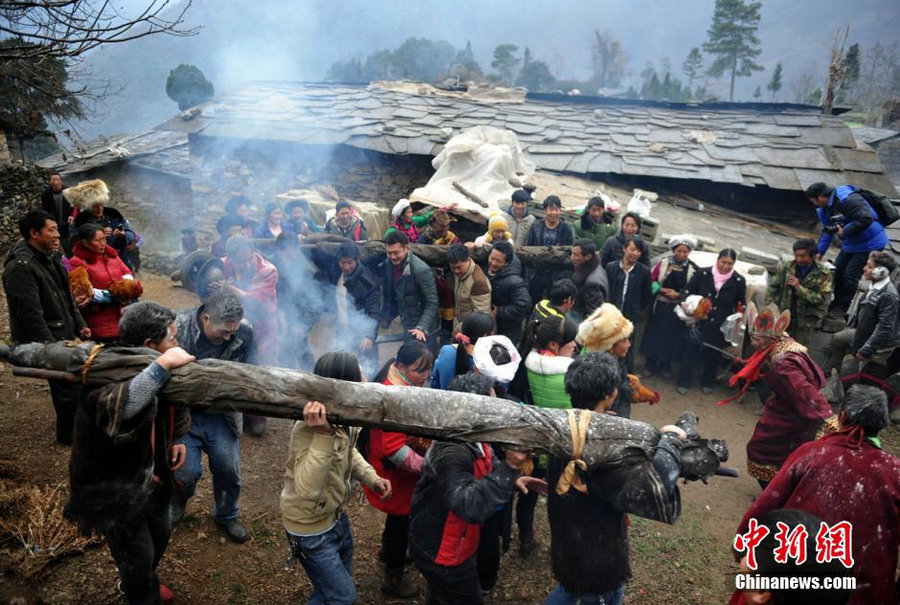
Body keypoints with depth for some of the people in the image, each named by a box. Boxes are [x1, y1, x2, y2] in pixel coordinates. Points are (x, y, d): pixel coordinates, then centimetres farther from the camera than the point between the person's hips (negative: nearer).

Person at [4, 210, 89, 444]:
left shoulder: (50, 257, 9)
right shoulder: (20, 267, -21)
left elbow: (67, 296, 19)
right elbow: (30, 314, -23)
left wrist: (79, 324, 14)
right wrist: (50, 346, -22)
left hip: (63, 335, 9)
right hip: (46, 340, -9)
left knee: (71, 382, 18)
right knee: (69, 389, -4)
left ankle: (71, 430, 35)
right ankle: (68, 436, 15)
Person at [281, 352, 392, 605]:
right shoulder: (308, 429, -35)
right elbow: (307, 489, -46)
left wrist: (371, 477, -6)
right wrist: (323, 436, -55)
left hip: (336, 516, 8)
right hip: (311, 528, -8)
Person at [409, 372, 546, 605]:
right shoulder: (451, 453, -37)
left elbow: (488, 465, 12)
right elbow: (471, 506, -45)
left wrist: (513, 478, -7)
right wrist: (510, 467, -49)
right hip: (443, 552, -9)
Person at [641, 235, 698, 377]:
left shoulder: (693, 269, -4)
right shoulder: (663, 263, -3)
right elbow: (651, 280, 0)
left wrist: (678, 294, -13)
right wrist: (662, 290, -14)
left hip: (678, 308, 0)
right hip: (660, 306, 0)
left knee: (672, 336, 7)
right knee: (655, 334, 6)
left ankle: (665, 365, 25)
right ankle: (650, 365, 20)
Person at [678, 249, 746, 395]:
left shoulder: (739, 281, -5)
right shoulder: (703, 274, -8)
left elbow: (741, 304, 8)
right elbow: (688, 291, 3)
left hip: (721, 326, 1)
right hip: (698, 322, -1)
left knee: (714, 354, 14)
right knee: (691, 351, 6)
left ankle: (708, 383, 35)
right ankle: (684, 382, 22)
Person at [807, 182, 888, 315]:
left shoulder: (847, 199, -28)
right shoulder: (824, 209, 3)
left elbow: (866, 219, -34)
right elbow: (827, 232, 14)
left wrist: (844, 232, -28)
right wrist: (819, 252, 11)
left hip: (870, 243, -10)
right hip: (851, 244, 10)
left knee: (851, 276, -6)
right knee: (838, 272, 13)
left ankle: (842, 309, 8)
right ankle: (835, 303, 29)